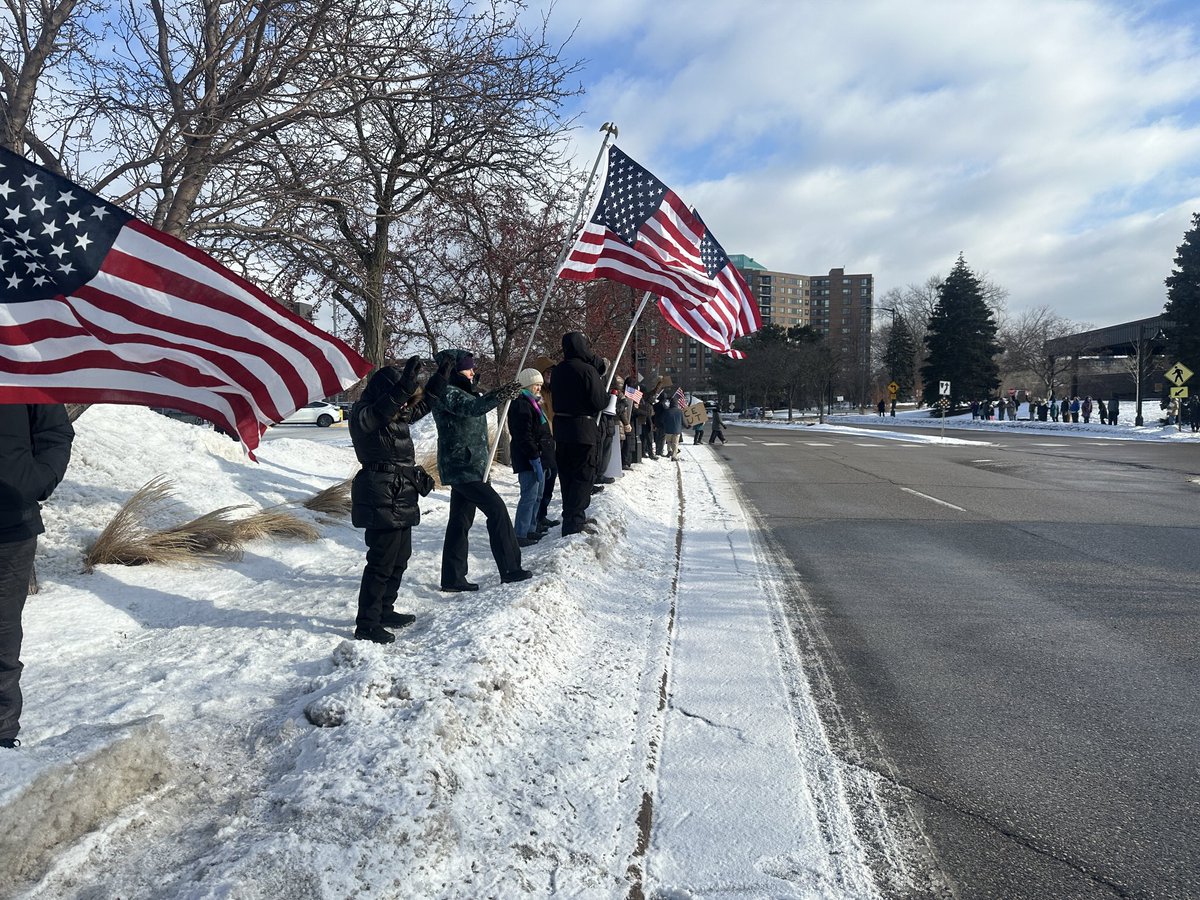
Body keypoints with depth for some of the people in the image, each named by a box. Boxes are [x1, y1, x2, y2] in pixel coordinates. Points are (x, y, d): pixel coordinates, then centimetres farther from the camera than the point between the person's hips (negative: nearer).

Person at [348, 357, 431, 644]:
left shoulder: (397, 414, 13)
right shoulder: (363, 414, -13)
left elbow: (422, 404, 29)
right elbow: (380, 411, -36)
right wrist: (404, 387, -50)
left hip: (401, 501, 10)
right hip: (382, 501, -10)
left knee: (400, 558, 16)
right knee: (382, 562, -7)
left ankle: (385, 611, 30)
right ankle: (366, 625, 1)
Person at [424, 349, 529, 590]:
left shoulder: (461, 391, 15)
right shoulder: (446, 393, -15)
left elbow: (476, 404, 30)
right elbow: (473, 407, -33)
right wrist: (499, 396, -48)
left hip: (468, 466, 10)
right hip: (462, 467, -10)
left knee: (461, 520, 11)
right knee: (497, 509, -10)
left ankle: (453, 578, 16)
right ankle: (510, 569, -6)